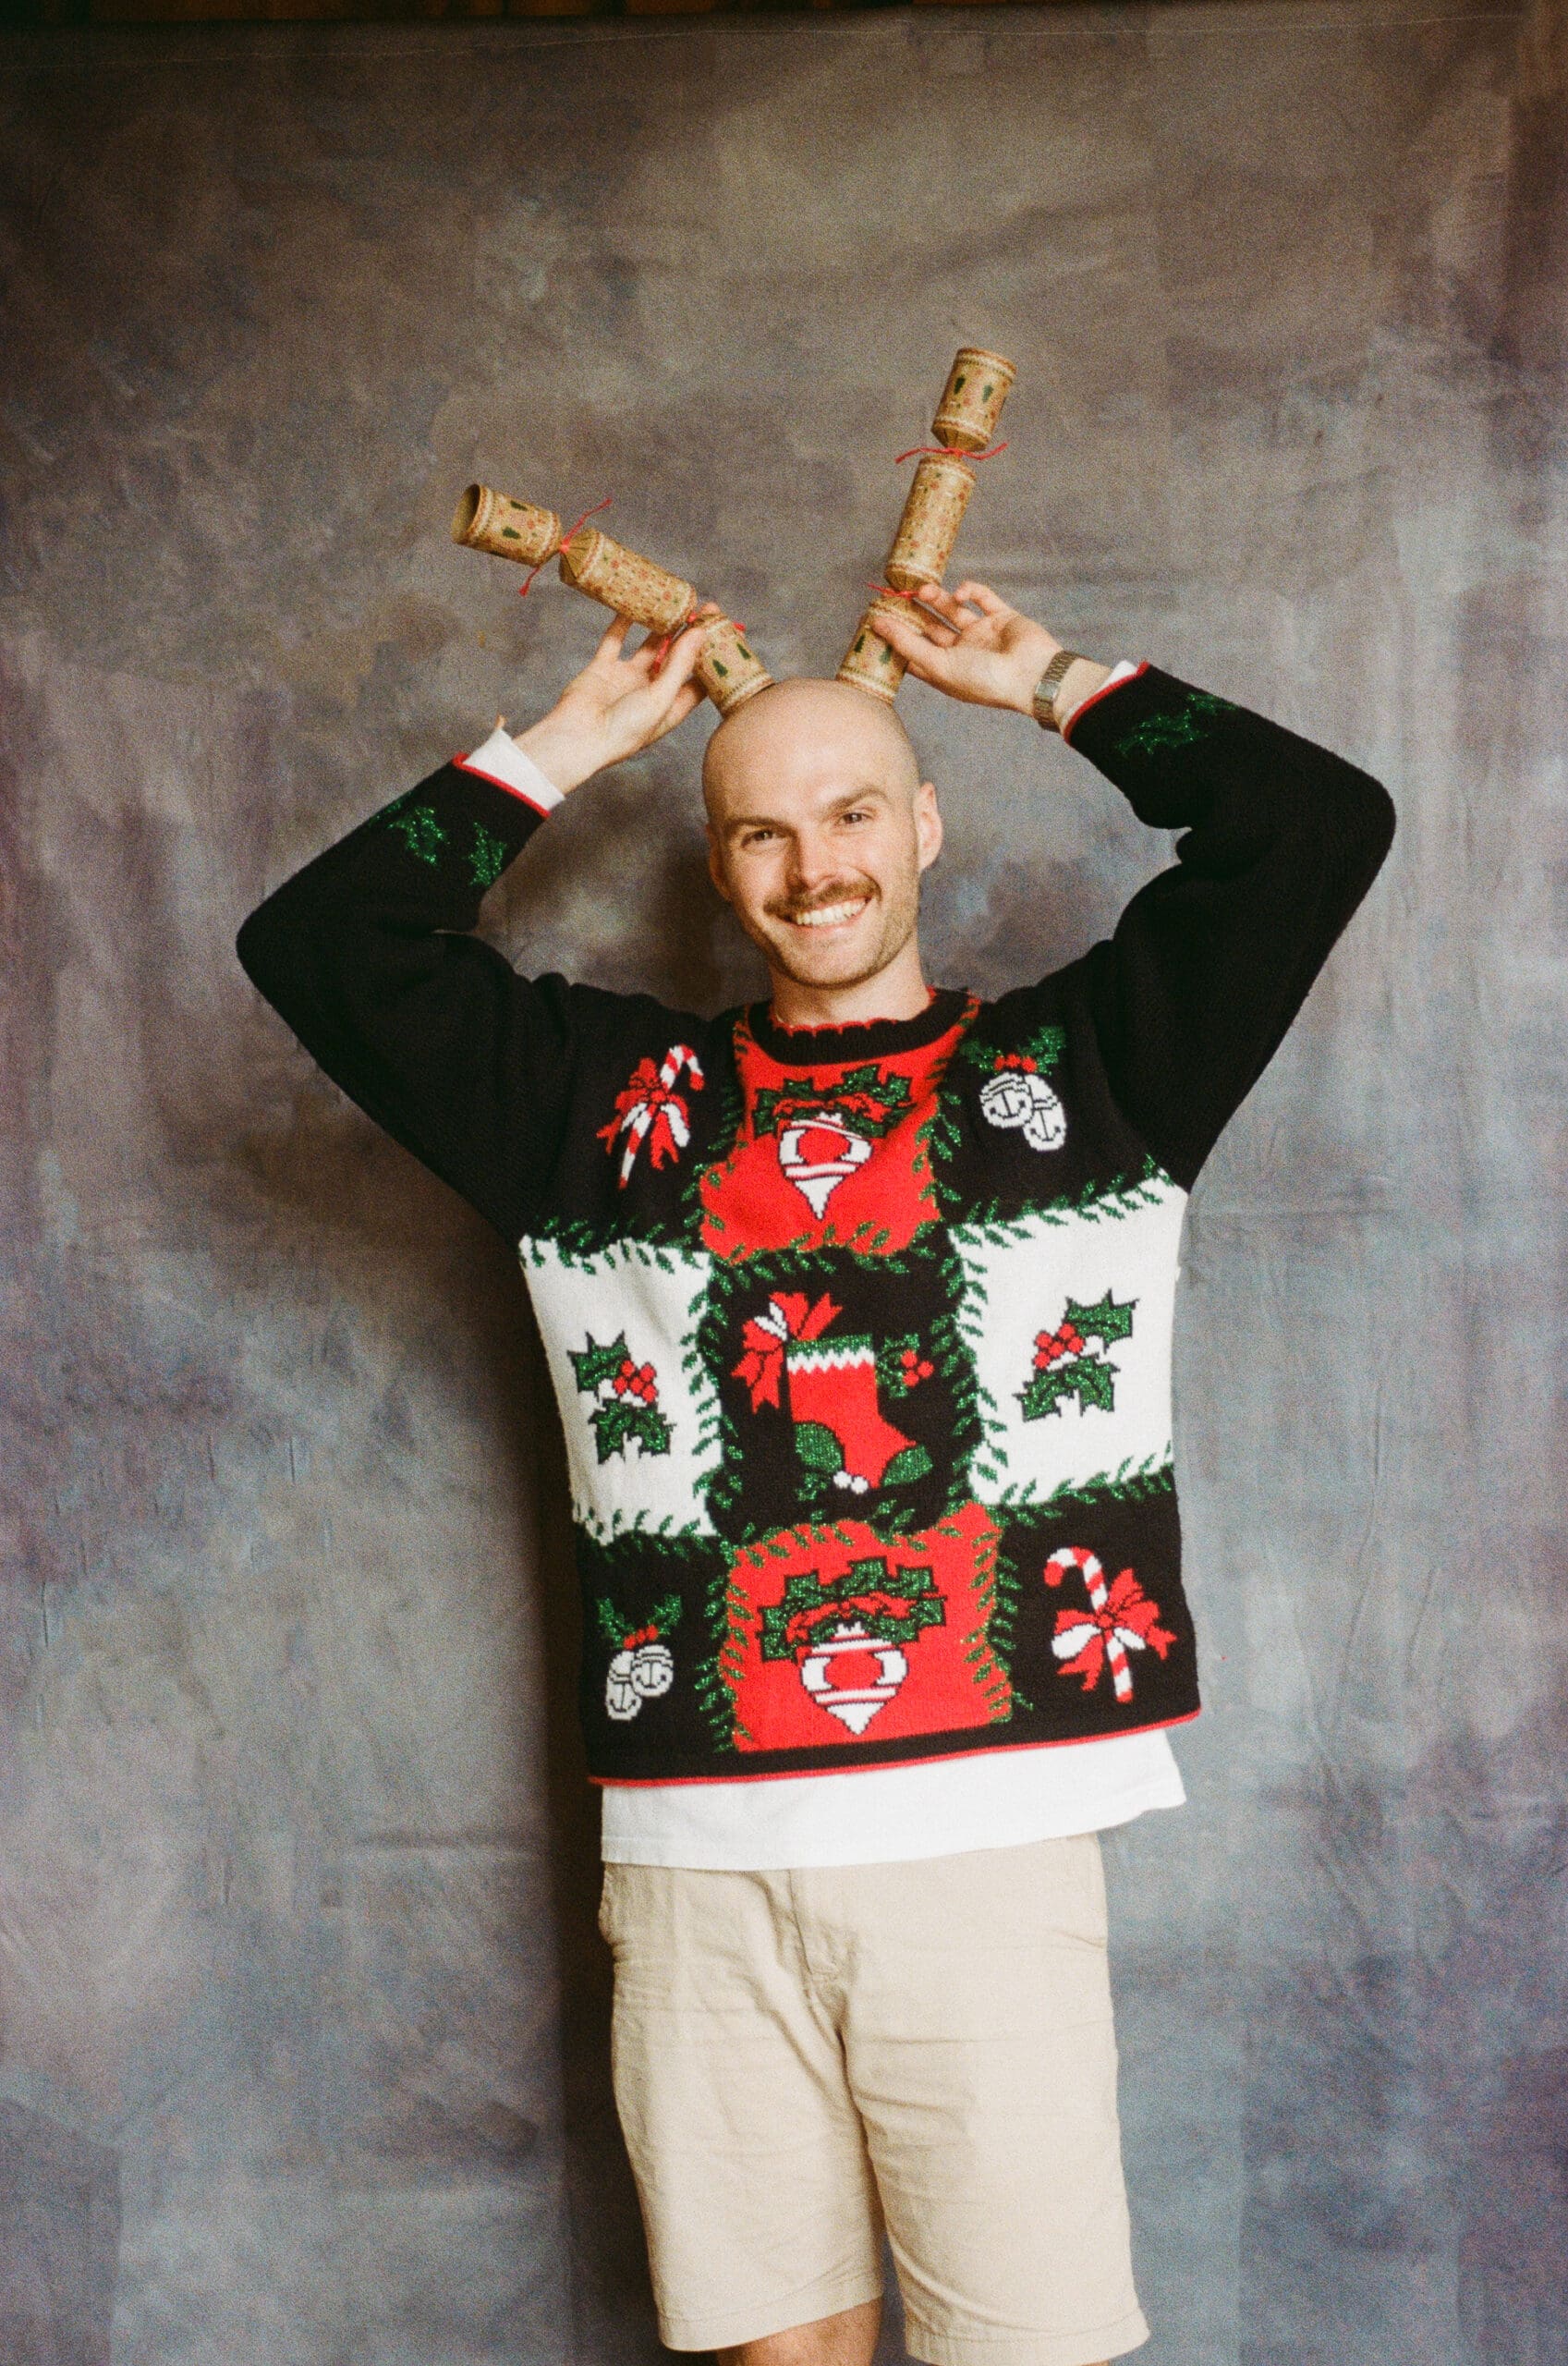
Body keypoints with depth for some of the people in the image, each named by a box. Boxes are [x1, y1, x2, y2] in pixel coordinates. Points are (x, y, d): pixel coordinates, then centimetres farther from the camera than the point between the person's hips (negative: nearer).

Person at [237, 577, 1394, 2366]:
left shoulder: (1079, 1063, 9)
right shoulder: (611, 1098, 13)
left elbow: (1323, 824, 1)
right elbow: (320, 945, 10)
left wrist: (1045, 679, 11)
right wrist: (566, 747, 13)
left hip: (992, 1841, -1)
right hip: (702, 1864, 2)